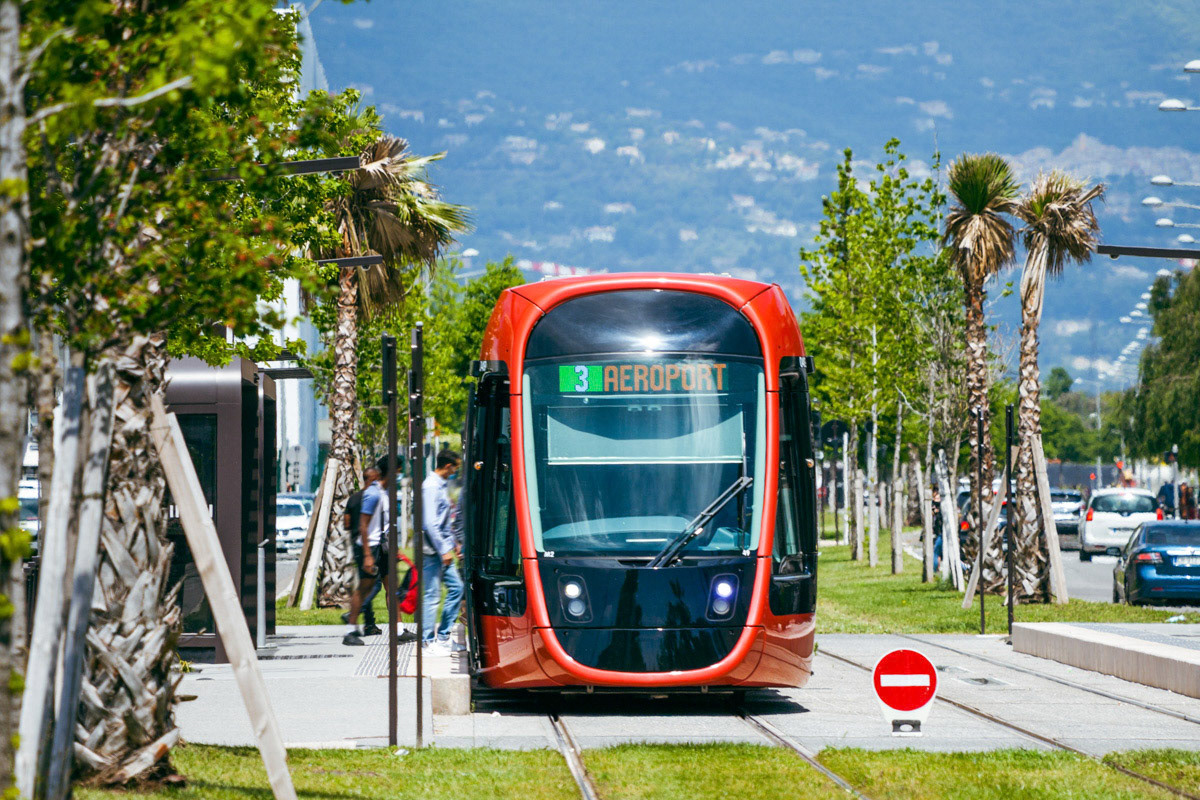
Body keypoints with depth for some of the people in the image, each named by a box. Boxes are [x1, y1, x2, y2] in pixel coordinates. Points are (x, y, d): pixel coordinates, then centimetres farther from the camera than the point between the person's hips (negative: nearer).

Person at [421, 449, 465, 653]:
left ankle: (443, 636, 18)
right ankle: (429, 641, 0)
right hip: (434, 551, -10)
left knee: (456, 587, 12)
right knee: (433, 594, -5)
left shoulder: (440, 486, 15)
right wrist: (444, 550, -20)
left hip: (444, 550, 10)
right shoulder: (431, 487, -16)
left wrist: (452, 544, 23)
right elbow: (430, 523, -21)